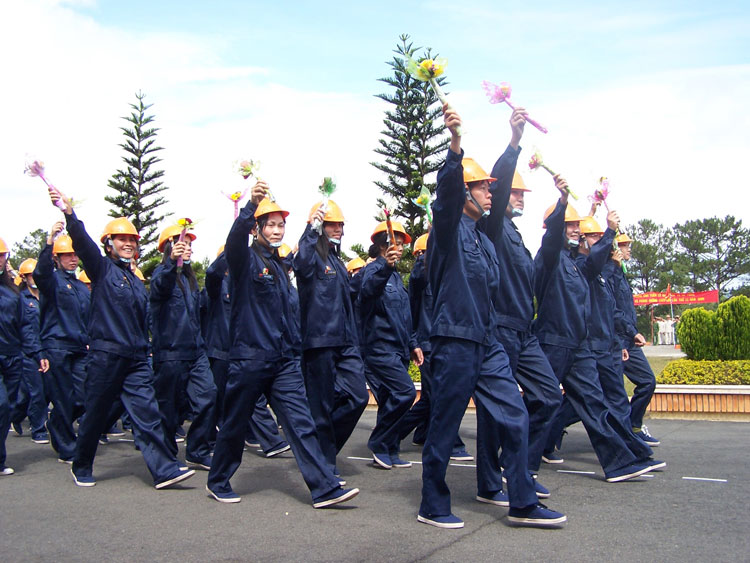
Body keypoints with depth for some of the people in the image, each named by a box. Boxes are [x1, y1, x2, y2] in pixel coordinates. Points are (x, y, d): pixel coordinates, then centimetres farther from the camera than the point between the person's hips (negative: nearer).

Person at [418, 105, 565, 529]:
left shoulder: (485, 240, 21)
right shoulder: (449, 226, -3)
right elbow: (447, 190, -25)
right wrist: (456, 145, -40)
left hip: (488, 343, 8)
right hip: (456, 339, -8)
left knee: (514, 417, 5)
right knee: (444, 426, 0)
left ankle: (522, 505, 14)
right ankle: (433, 506, 14)